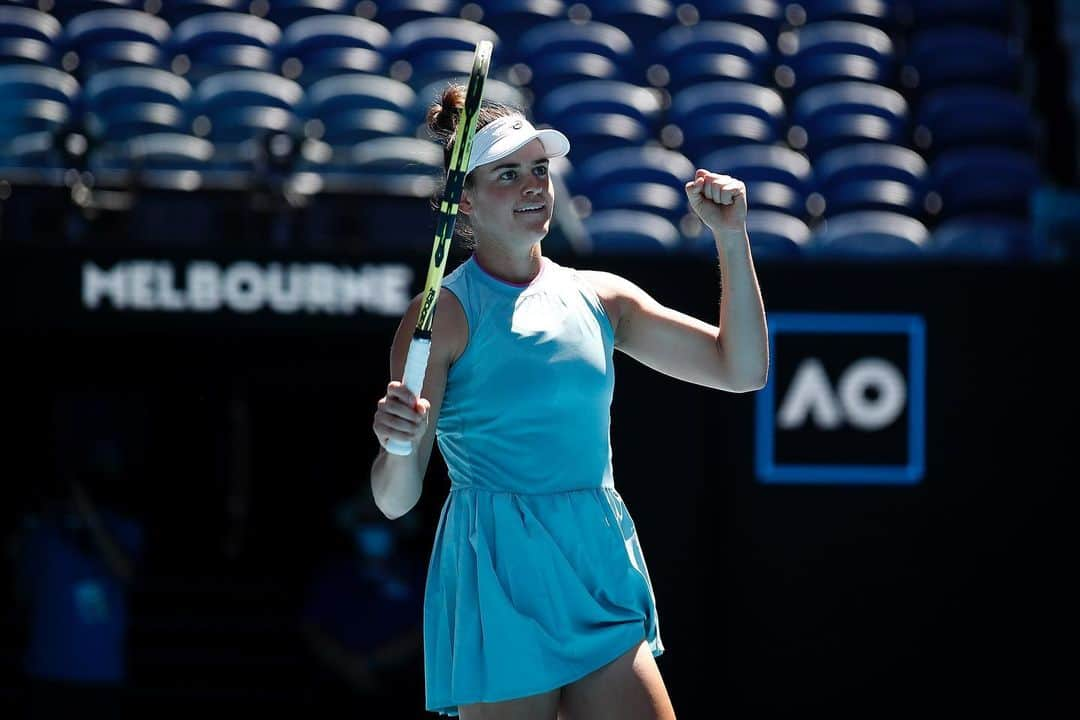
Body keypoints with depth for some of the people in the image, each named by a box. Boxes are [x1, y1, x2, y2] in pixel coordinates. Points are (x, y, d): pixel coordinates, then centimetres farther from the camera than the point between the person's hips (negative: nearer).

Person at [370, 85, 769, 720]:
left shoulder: (599, 297, 10)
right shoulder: (447, 313, -4)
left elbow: (741, 369, 8)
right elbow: (394, 500, -6)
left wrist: (732, 239, 1)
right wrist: (399, 447, -29)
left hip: (602, 571, 5)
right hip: (499, 579, -4)